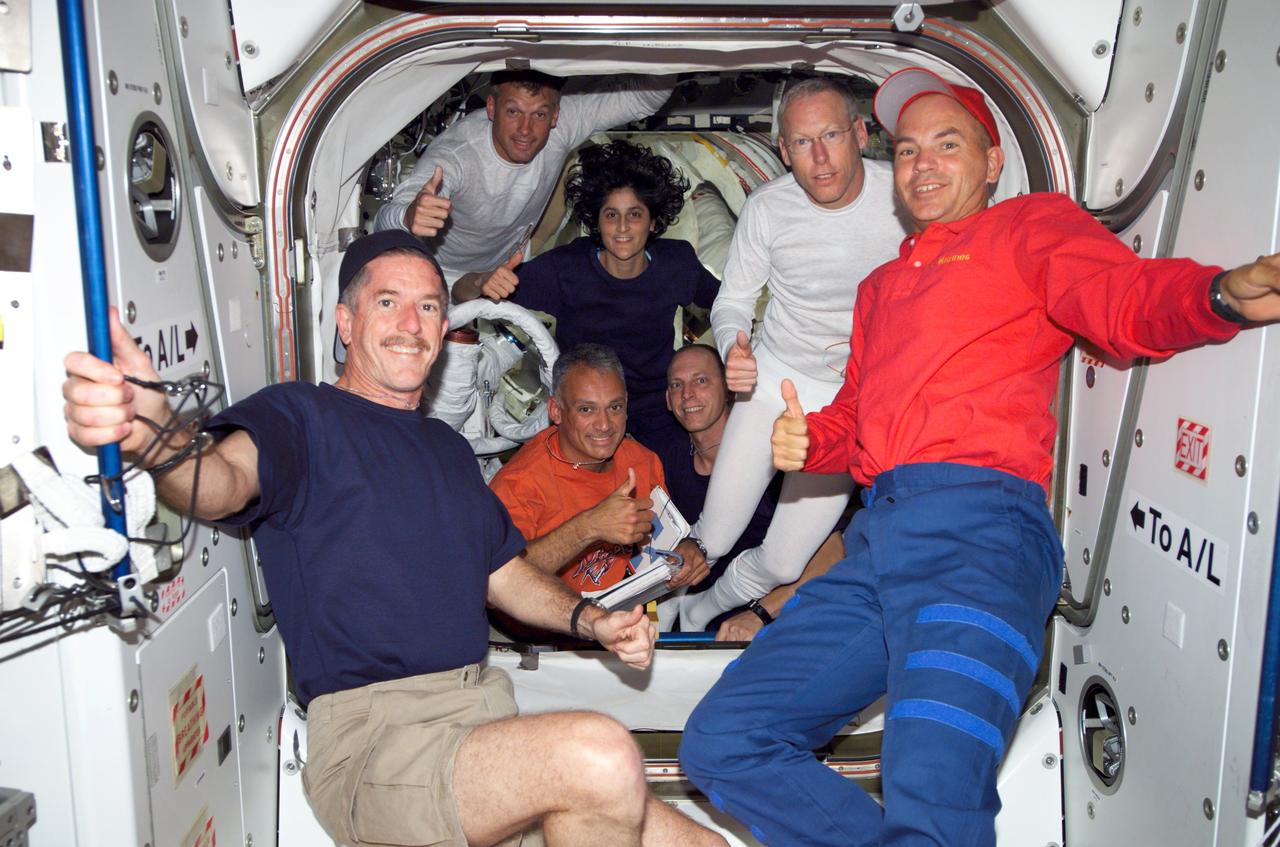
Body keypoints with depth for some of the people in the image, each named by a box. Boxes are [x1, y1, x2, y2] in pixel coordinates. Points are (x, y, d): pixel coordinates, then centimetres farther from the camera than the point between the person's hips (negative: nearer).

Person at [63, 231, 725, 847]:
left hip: (487, 719, 7)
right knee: (601, 755, -31)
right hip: (367, 735, -6)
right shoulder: (302, 414, -2)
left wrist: (587, 619, 8)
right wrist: (160, 439, -47)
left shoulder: (448, 448, 20)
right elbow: (226, 480, -24)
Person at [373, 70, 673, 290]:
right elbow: (384, 223, -51)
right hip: (444, 276, -3)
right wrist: (409, 216, -77)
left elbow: (646, 96, -20)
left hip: (509, 265, 4)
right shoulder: (452, 153, -39)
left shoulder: (562, 124, -25)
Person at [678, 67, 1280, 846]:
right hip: (876, 538, 7)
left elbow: (1127, 297, -6)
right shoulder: (881, 286, 33)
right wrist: (807, 439, 11)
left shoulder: (1031, 225, 14)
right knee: (721, 742, 0)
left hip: (977, 524, -7)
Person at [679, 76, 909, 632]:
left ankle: (701, 612, 34)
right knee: (714, 541, 1)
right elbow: (732, 302, -1)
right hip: (773, 376, 1)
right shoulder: (767, 208, -12)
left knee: (782, 564, 2)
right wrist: (733, 348, -22)